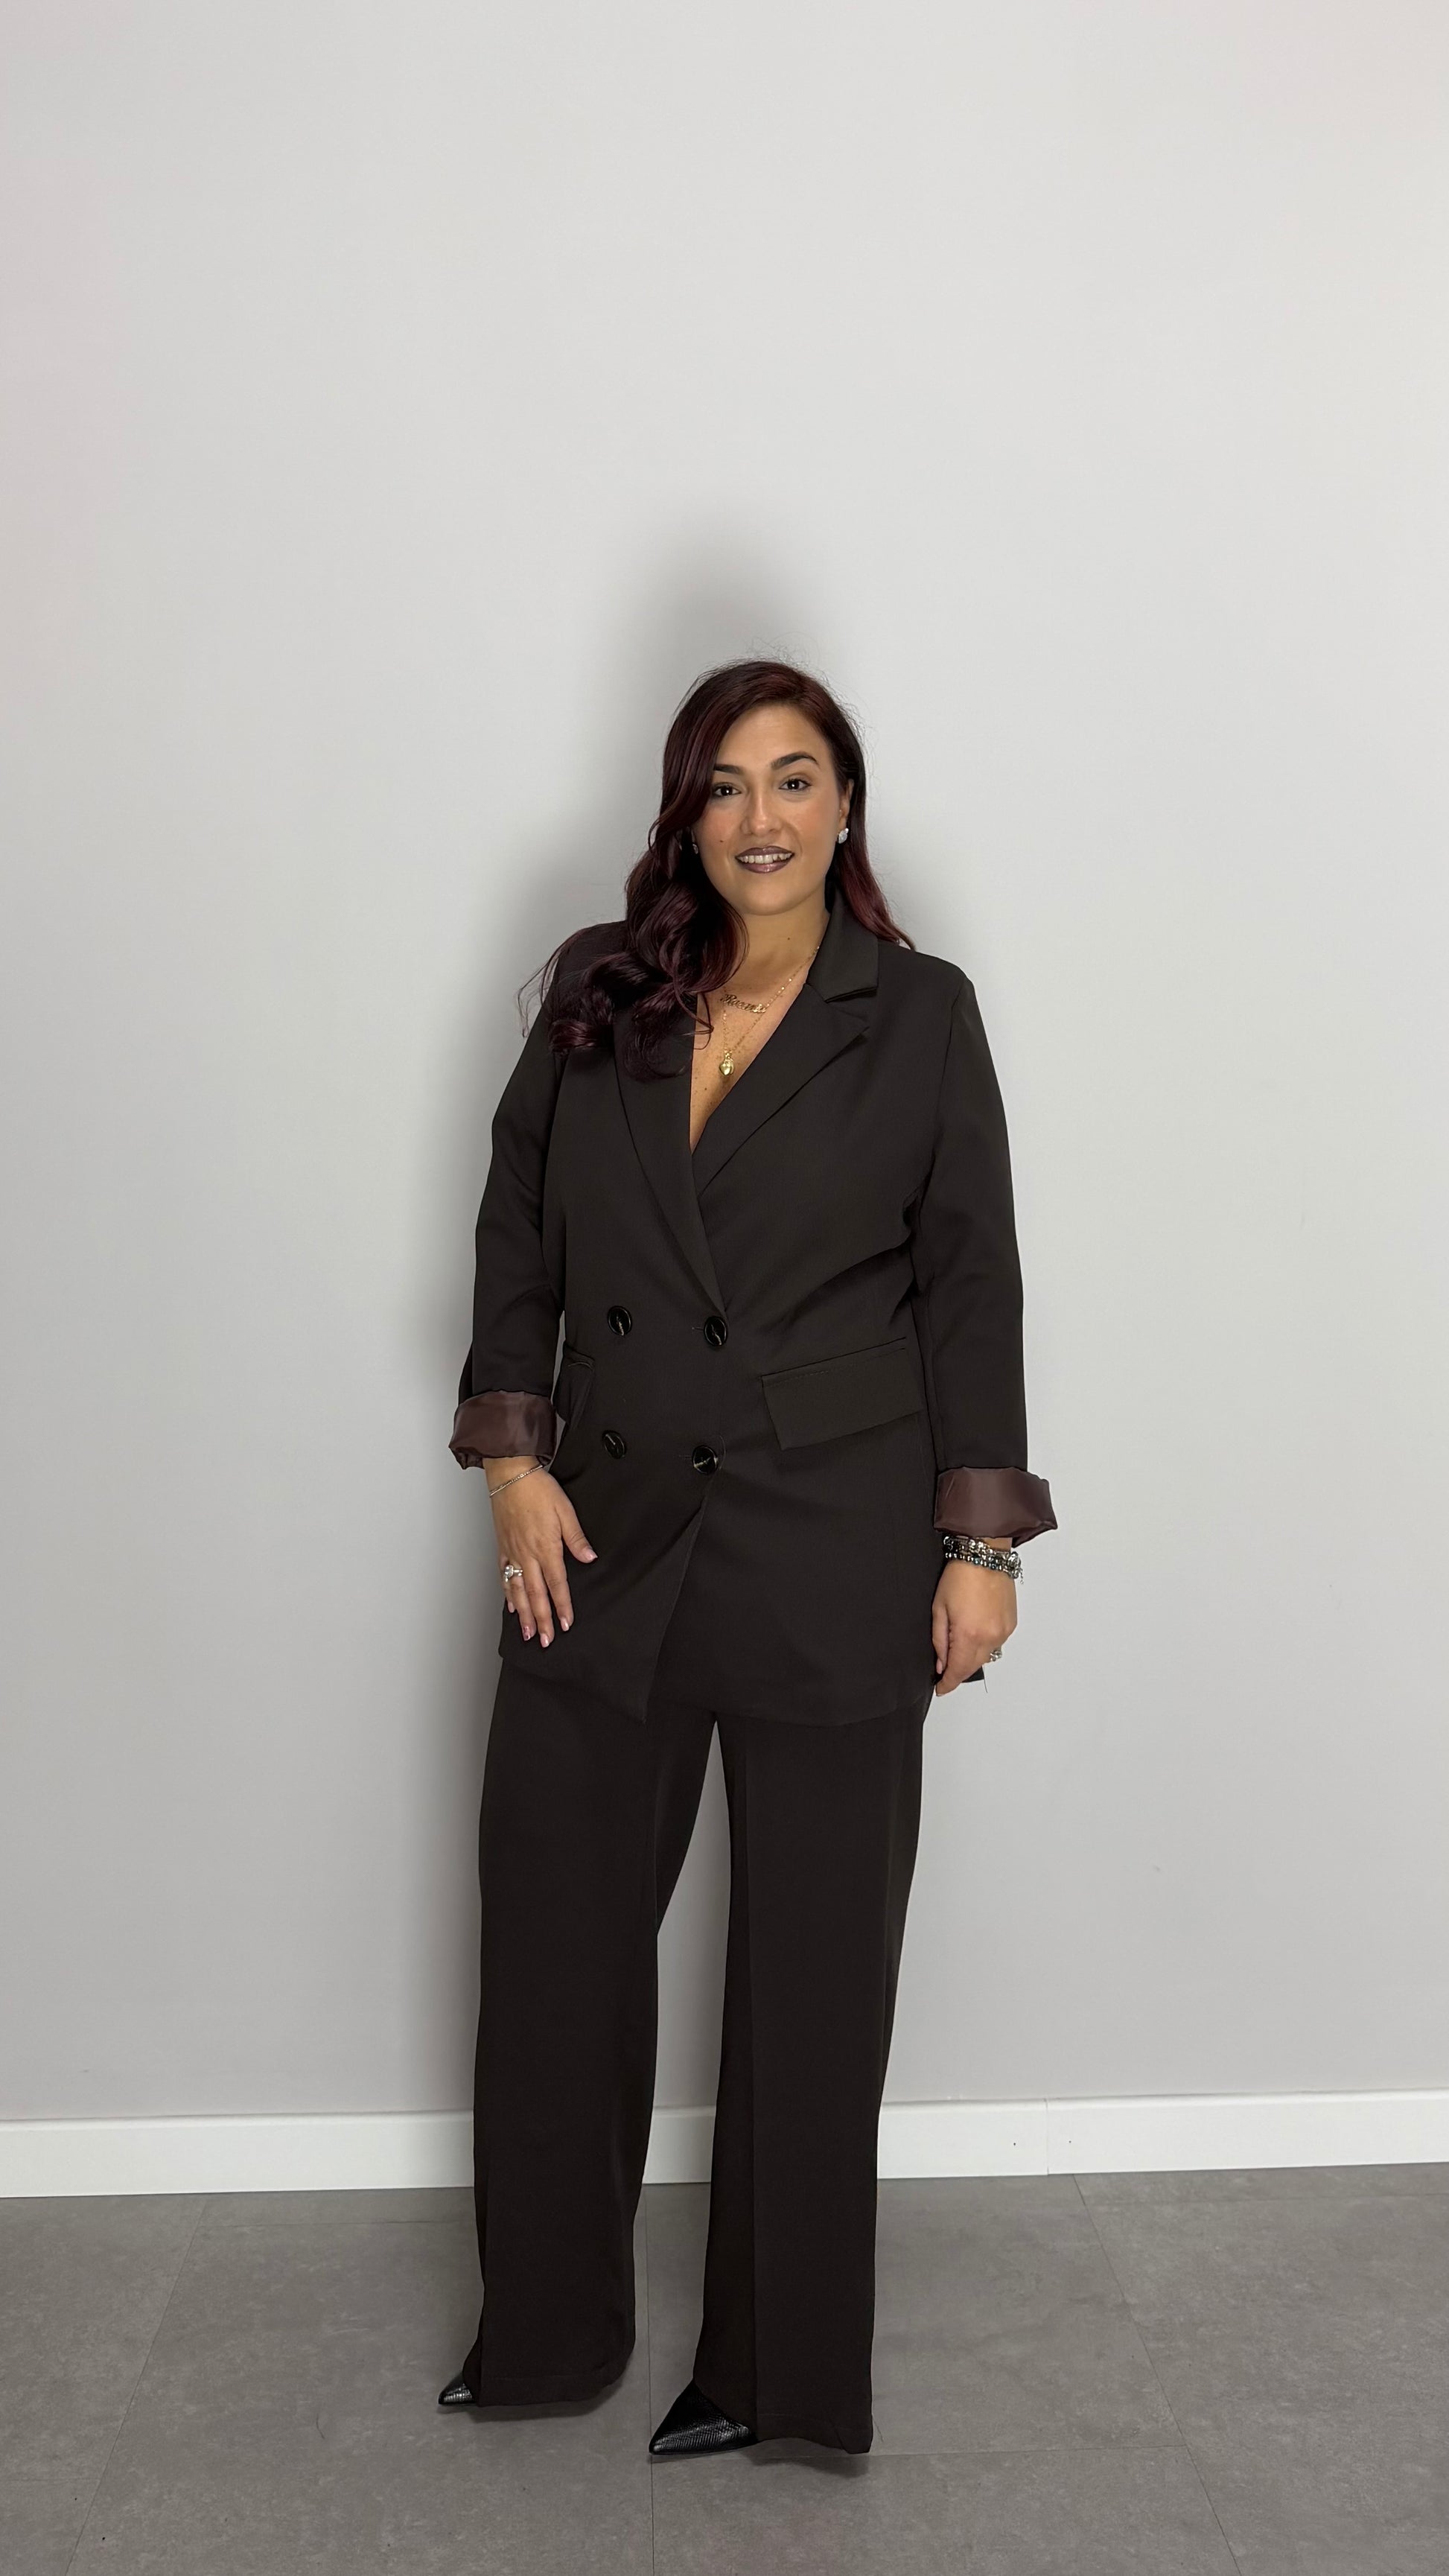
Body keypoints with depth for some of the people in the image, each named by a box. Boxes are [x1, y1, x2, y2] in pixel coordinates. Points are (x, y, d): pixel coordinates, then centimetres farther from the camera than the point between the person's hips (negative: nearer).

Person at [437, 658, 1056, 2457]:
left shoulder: (919, 1014, -2)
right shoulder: (598, 991, 4)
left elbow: (973, 1286, -1)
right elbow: (516, 1237, 9)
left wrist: (981, 1540, -4)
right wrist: (512, 1454, -1)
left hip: (834, 1551, -2)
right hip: (606, 1534, 3)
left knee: (813, 1967, 9)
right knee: (554, 1937, 11)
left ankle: (783, 2369, 30)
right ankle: (545, 2328, 34)